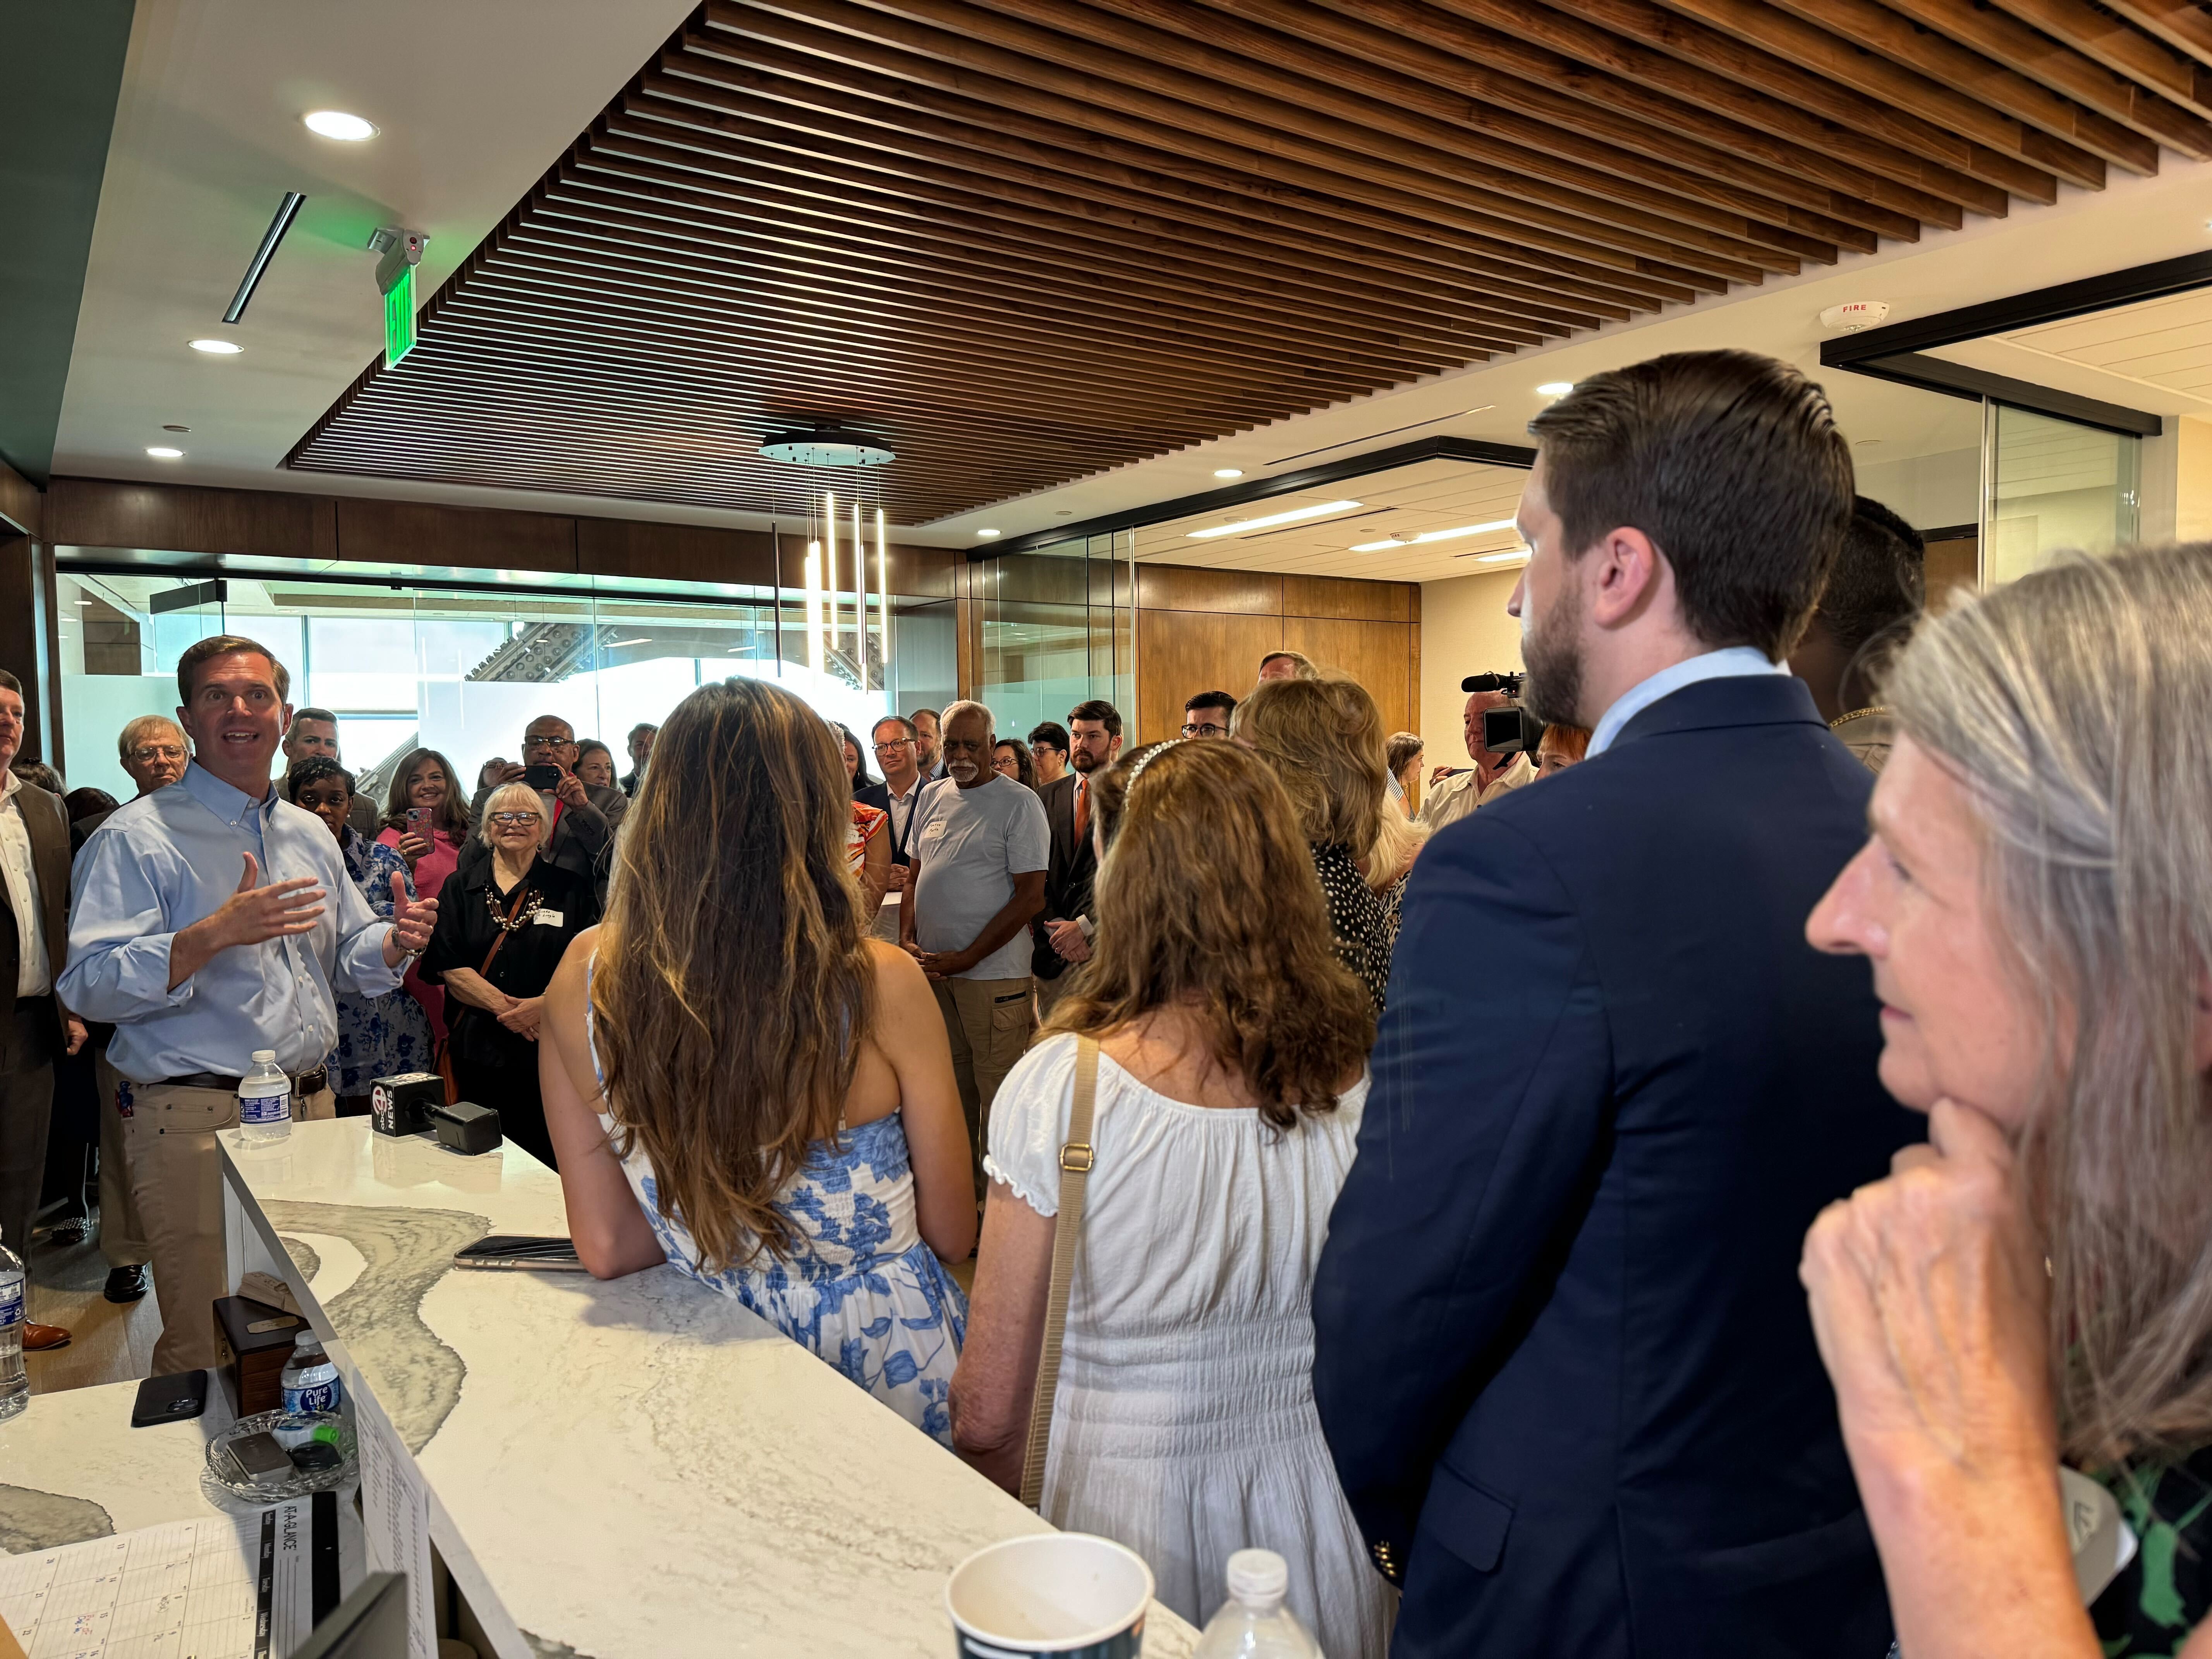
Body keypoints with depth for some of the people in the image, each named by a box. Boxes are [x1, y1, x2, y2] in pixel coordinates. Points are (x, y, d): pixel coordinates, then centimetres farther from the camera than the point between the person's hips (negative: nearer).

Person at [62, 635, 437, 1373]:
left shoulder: (310, 836, 14)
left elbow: (346, 956, 20)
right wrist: (214, 934, -28)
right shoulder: (137, 836, -6)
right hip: (196, 1123, -6)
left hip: (313, 1107, 6)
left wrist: (396, 943, -3)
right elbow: (89, 985, -15)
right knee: (211, 1348, -1)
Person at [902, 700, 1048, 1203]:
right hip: (931, 968, 6)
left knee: (998, 1094, -2)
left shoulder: (1019, 803, -7)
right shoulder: (932, 797, 12)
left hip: (993, 973, -6)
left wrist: (964, 959, -13)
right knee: (950, 1086, 14)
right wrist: (907, 941, 2)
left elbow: (1031, 897, -11)